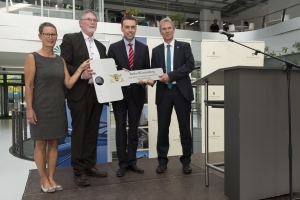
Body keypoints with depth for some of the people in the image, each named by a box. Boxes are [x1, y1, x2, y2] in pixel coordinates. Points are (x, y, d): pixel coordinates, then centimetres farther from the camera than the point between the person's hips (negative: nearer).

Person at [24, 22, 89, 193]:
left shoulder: (60, 60, 8)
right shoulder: (33, 58, -6)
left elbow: (69, 84, 3)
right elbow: (28, 86, -9)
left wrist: (80, 68, -5)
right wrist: (29, 109, -13)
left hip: (58, 108, 5)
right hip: (40, 108, -5)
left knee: (54, 143, 10)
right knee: (41, 144, 6)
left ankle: (51, 178, 22)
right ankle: (44, 180, 19)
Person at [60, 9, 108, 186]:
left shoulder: (100, 46, 19)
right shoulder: (70, 39, 0)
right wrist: (80, 73, -22)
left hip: (98, 93, 6)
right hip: (80, 93, -6)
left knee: (92, 132, 12)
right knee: (79, 132, 0)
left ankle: (90, 165, 23)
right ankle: (79, 171, 10)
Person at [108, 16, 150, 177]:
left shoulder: (144, 48, 8)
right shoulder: (114, 47, 3)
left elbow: (147, 70, 6)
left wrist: (143, 79, -14)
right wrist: (119, 73, -19)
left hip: (137, 93, 2)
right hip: (119, 93, -1)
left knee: (134, 129, 10)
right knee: (120, 128, 4)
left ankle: (132, 161, 21)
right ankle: (123, 163, 14)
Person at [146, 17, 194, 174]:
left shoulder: (184, 46, 5)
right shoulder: (156, 50, 12)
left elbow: (190, 65, -8)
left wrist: (171, 75, -17)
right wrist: (151, 79, -14)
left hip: (181, 91, -2)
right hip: (163, 92, 2)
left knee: (184, 128, 4)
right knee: (162, 128, 5)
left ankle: (186, 161, 17)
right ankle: (162, 161, 17)